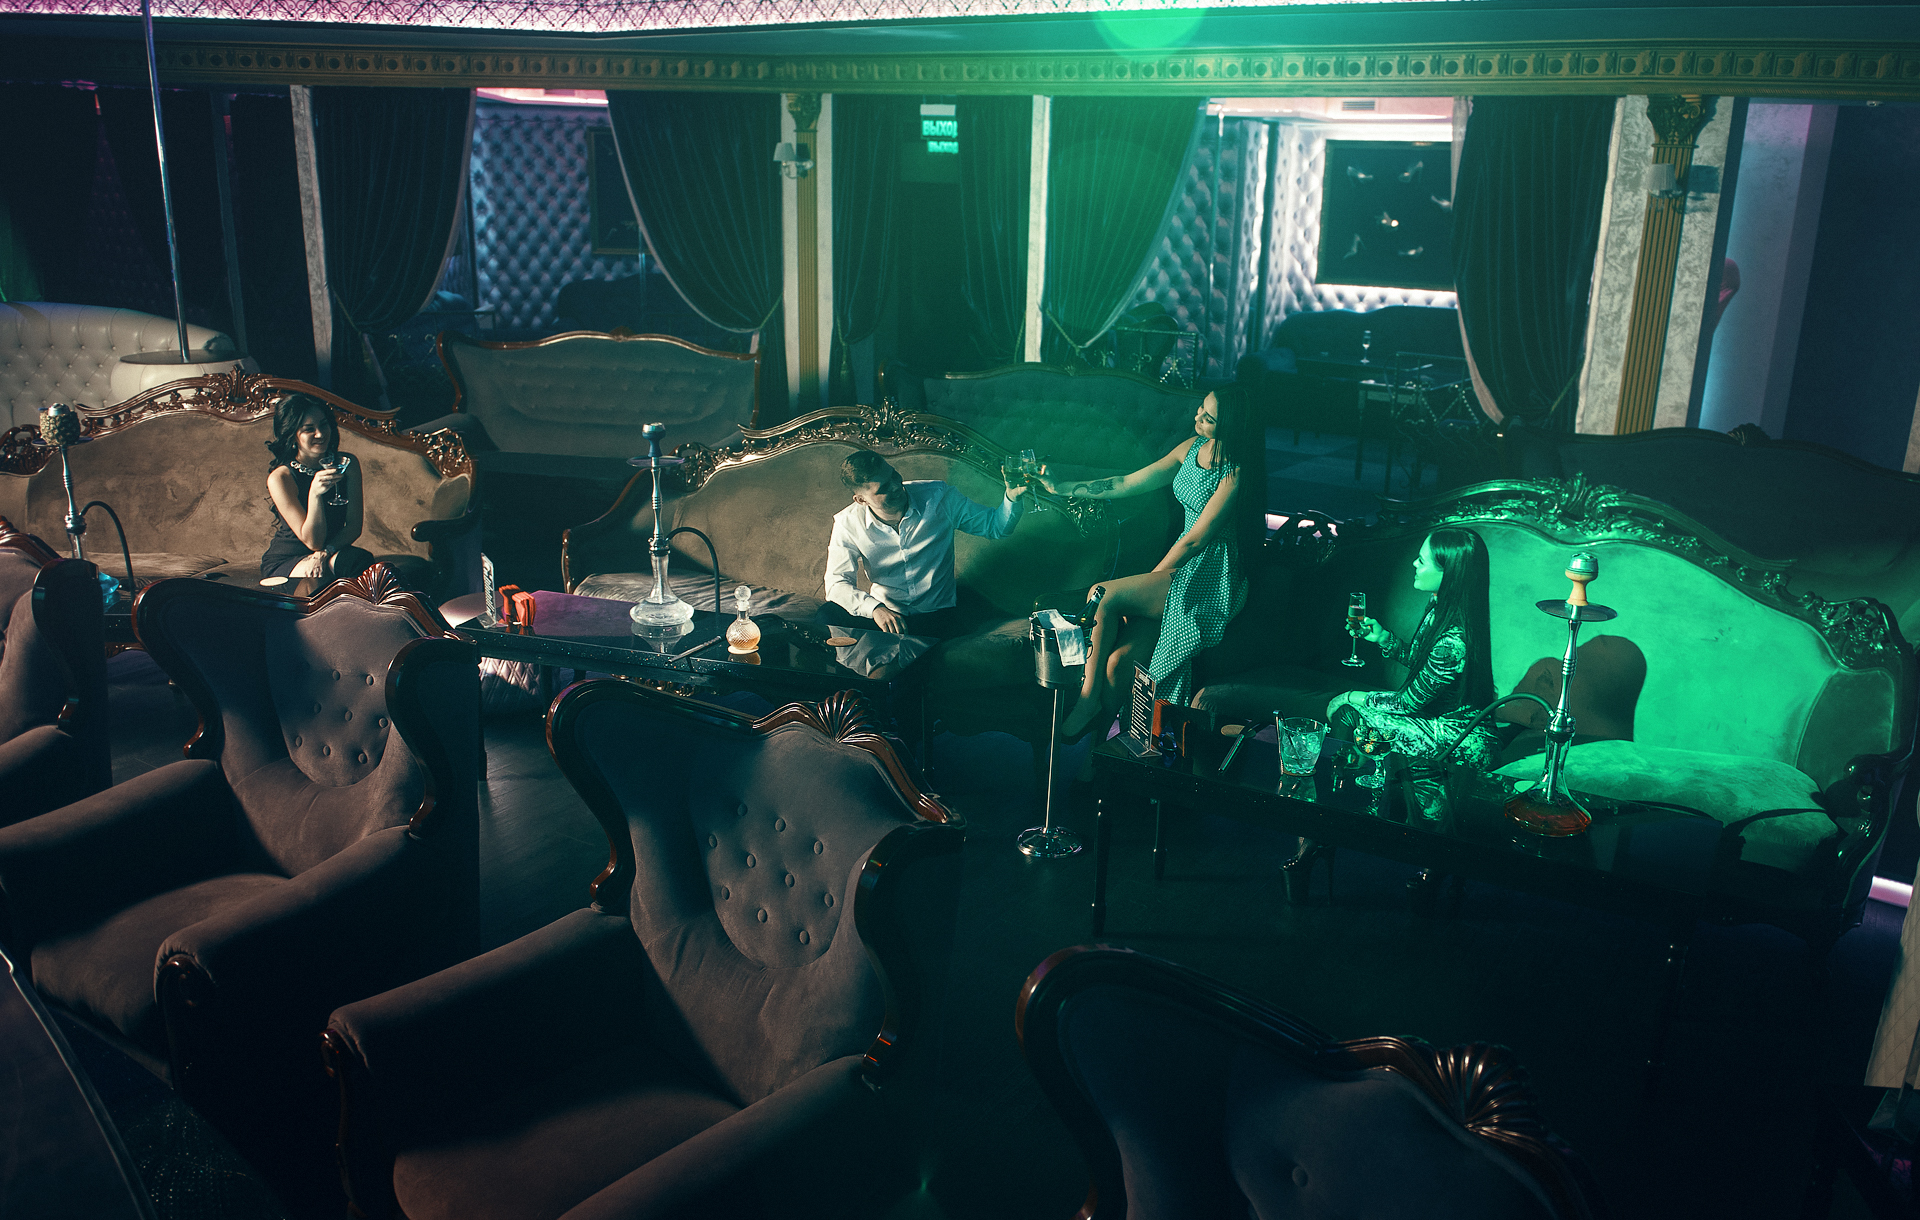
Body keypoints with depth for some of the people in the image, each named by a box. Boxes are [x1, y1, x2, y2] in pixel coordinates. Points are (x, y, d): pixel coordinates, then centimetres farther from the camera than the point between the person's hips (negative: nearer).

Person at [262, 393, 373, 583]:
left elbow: (354, 526, -1)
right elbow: (313, 541, -17)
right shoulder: (280, 477, -14)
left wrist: (324, 553, -20)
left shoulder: (347, 464, 0)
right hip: (283, 565, -4)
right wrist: (314, 494, -34)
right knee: (357, 560, -34)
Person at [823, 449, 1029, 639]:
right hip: (884, 613, 0)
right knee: (829, 614, -28)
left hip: (938, 614, 0)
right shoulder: (848, 524, -8)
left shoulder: (937, 497, -6)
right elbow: (836, 583, -12)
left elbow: (995, 526, 2)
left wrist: (1012, 497, -21)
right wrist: (875, 608, -32)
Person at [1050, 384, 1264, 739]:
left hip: (1208, 580, -7)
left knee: (1103, 596, -18)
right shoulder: (1193, 447, 8)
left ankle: (1088, 698, -3)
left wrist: (1150, 579, -7)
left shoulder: (1236, 473, -16)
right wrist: (1060, 489, 13)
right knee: (1116, 662, -12)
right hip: (1183, 565, 7)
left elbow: (1196, 540, -15)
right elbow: (1128, 484, 13)